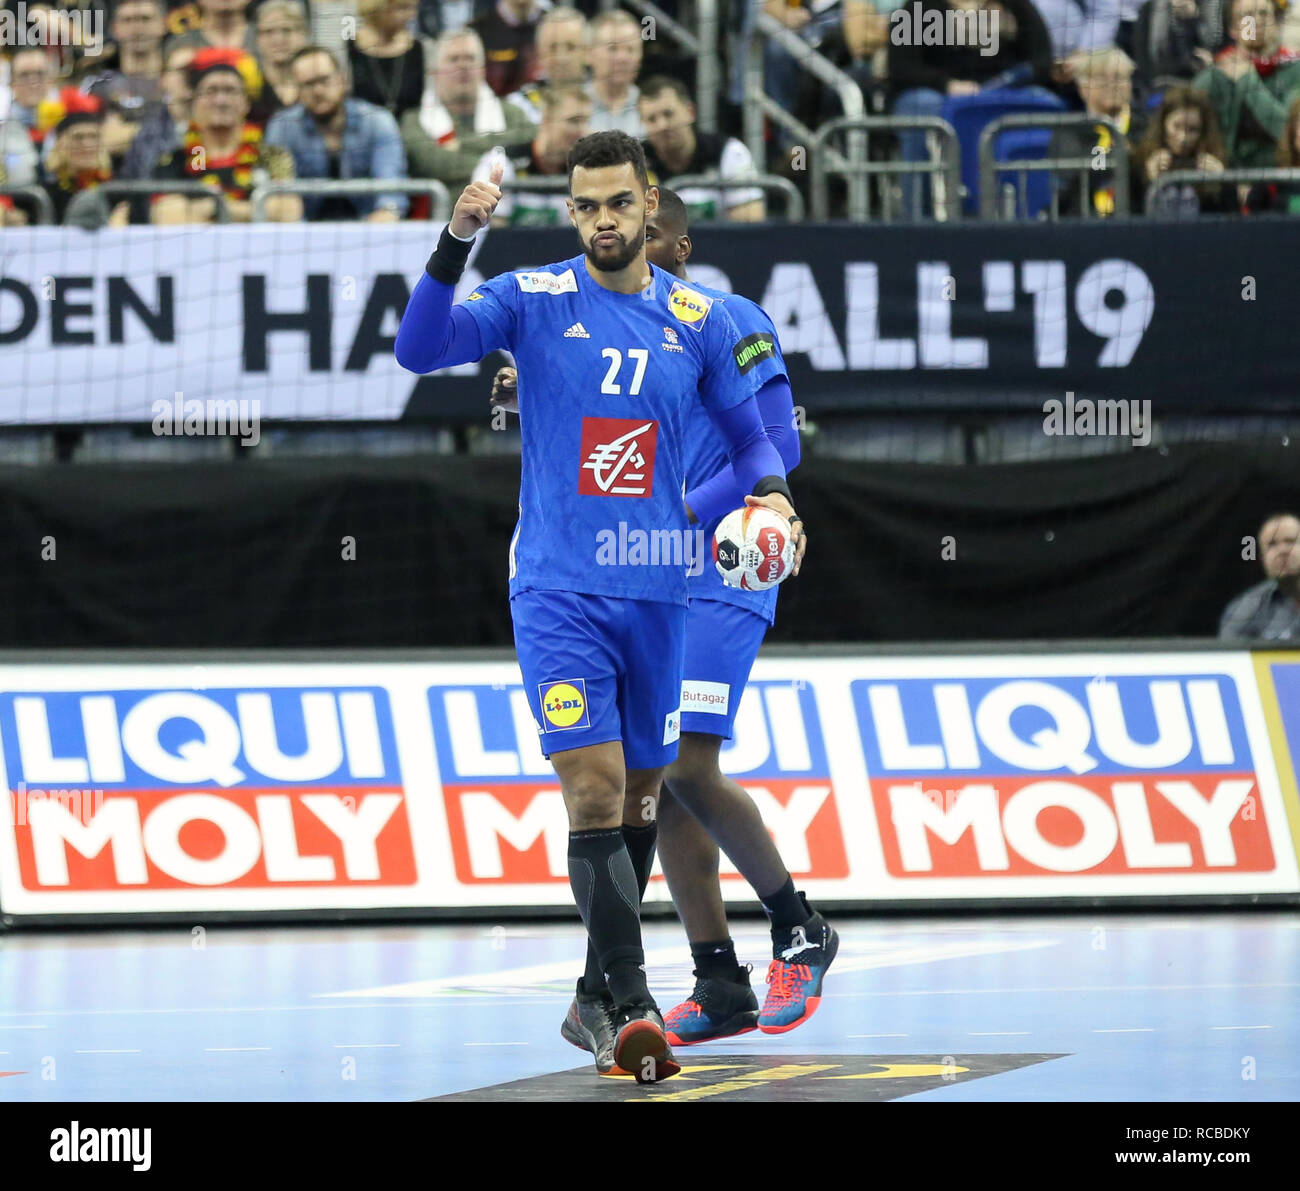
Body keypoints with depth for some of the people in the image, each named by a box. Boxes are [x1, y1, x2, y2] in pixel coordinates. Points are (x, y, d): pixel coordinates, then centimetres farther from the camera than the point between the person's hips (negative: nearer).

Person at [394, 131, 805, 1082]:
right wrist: (457, 244, -27)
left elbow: (747, 432, 17)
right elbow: (422, 349, -13)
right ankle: (633, 1005, -20)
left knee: (639, 798, 10)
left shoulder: (701, 322, 7)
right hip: (558, 589, -3)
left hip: (657, 592, 3)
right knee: (593, 789, -15)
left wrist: (772, 495, -4)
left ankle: (602, 991, 26)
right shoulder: (534, 300, -1)